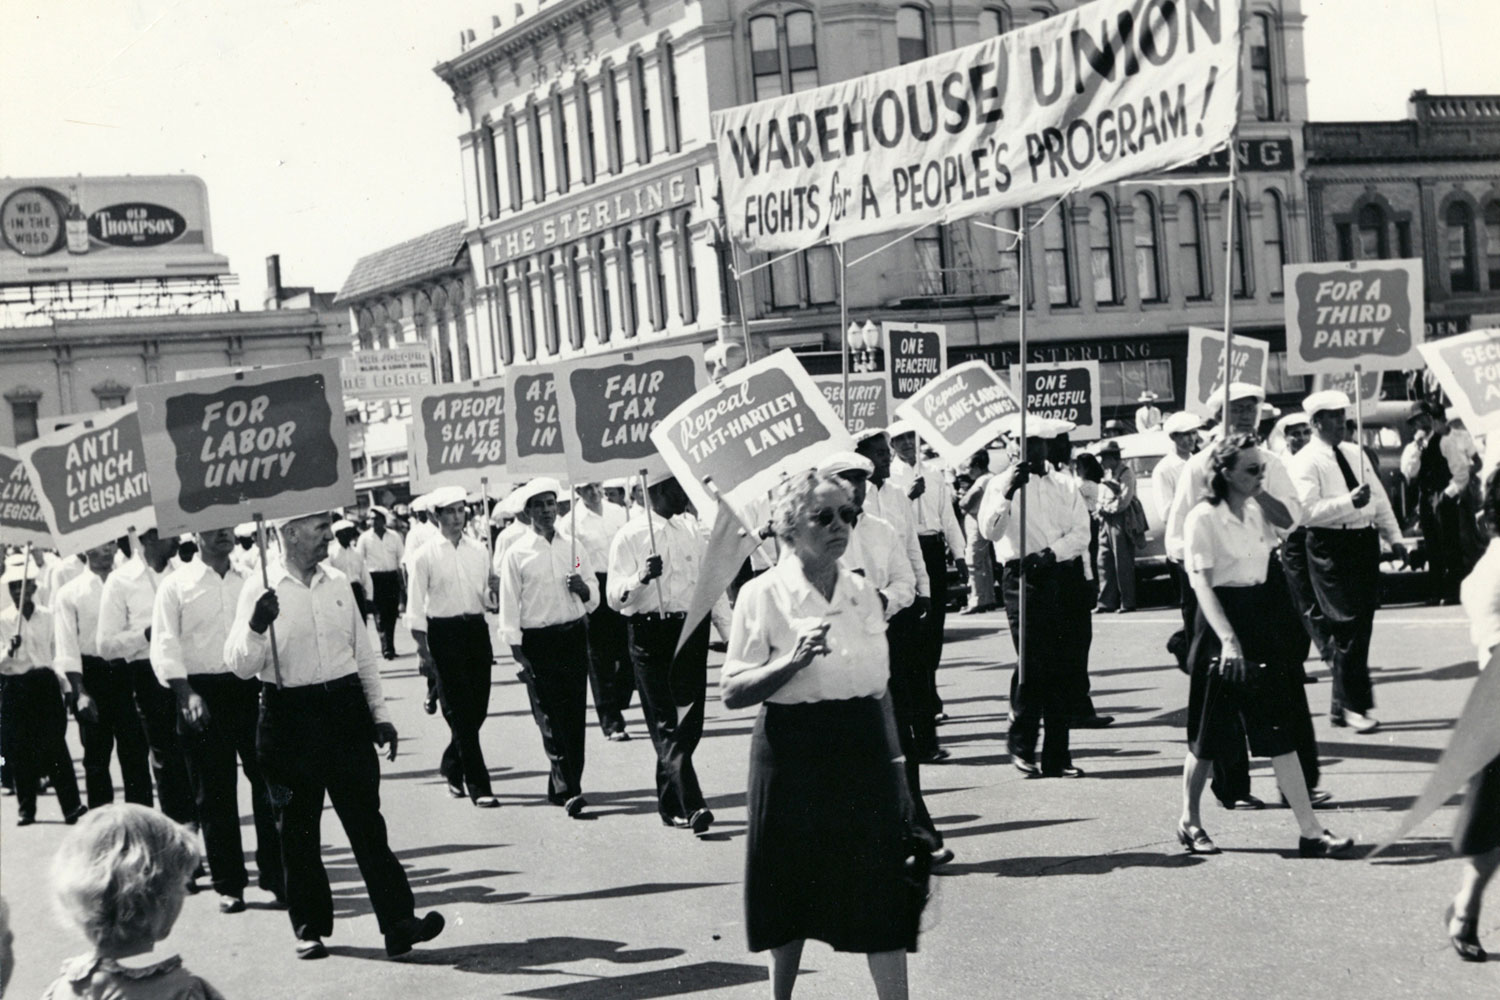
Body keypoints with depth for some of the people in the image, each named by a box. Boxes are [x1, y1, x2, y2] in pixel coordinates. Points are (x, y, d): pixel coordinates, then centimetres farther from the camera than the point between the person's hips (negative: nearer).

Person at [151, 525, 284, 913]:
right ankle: (228, 884, 15)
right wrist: (187, 695, -15)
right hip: (203, 693, -2)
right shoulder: (176, 586, 1)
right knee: (214, 794, 5)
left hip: (250, 690, 2)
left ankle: (276, 874, 13)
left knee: (268, 784, 2)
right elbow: (165, 649, -4)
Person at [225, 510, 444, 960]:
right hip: (290, 716, -3)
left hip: (345, 707, 3)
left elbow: (363, 654, 16)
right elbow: (241, 666, -9)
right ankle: (310, 927, 19)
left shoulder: (338, 583, 9)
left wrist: (380, 715, 14)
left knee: (367, 820, 1)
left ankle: (398, 922, -1)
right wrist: (256, 627, -28)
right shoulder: (260, 593, -5)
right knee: (298, 827, 7)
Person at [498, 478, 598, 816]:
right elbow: (509, 607, -2)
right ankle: (567, 788, -7)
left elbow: (594, 600, 16)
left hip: (574, 635, 4)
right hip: (538, 640, -4)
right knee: (551, 717, -7)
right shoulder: (517, 553, -1)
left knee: (575, 715, 3)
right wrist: (519, 654, -7)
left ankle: (564, 786, 13)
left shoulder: (573, 547, 10)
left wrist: (583, 588, -7)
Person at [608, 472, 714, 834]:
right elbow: (615, 596, -11)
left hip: (691, 631, 6)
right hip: (650, 632, -6)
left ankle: (670, 803, 22)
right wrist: (642, 577, -28)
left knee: (689, 722, 8)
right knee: (666, 724, -8)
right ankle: (691, 806, -15)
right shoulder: (630, 536, -5)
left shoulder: (691, 532, 12)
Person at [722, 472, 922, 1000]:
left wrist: (896, 762, 14)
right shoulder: (763, 595, -6)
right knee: (793, 895, 7)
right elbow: (732, 693, -10)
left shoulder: (863, 593, 9)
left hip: (863, 749, 4)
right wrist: (794, 661, -24)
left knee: (883, 890, -2)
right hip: (795, 753, -3)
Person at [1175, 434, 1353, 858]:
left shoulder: (1258, 513, 9)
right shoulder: (1203, 518, -12)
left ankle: (1311, 831, 1)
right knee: (1209, 733, 3)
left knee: (1281, 733, 2)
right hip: (1220, 624, -6)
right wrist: (1228, 639, -28)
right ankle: (1189, 821, 20)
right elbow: (1202, 584, -20)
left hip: (1260, 621, 6)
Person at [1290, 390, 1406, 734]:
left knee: (1361, 625, 10)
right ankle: (1354, 706, 1)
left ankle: (1341, 706, 21)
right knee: (1348, 626, -8)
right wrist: (1348, 502, -25)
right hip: (1330, 548, -7)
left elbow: (1379, 497, 18)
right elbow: (1306, 511, -19)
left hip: (1365, 542, 7)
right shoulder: (1305, 462, -9)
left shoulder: (1355, 453, 15)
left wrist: (1394, 536, 12)